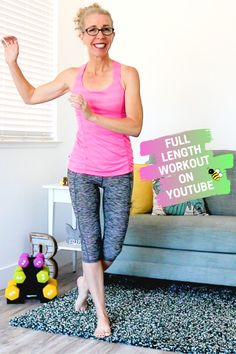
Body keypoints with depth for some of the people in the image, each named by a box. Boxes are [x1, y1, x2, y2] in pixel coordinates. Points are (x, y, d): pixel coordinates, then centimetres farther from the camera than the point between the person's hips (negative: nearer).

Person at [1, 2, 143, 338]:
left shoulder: (127, 74, -5)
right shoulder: (72, 76, 4)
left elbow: (134, 126, -15)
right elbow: (30, 96, 19)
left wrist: (91, 114, -24)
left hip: (118, 172, -1)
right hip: (82, 169, 1)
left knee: (113, 247, 7)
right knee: (90, 243, 5)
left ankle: (85, 281, 40)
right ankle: (101, 313, 24)